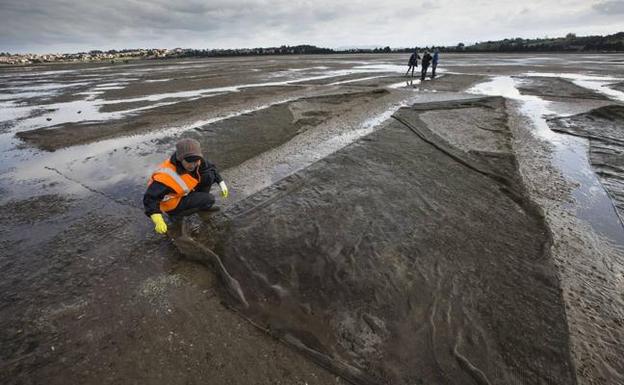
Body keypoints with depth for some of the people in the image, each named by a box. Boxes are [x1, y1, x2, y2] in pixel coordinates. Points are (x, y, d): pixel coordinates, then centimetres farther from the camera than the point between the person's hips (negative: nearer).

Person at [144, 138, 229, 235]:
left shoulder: (197, 161, -17)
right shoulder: (167, 175, -36)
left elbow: (211, 167, 3)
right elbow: (150, 198, -35)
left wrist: (221, 183, -4)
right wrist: (158, 220, -45)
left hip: (185, 192, 7)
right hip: (173, 203, -6)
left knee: (209, 176, -12)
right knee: (209, 199, -22)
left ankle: (200, 202, 9)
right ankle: (177, 215, -3)